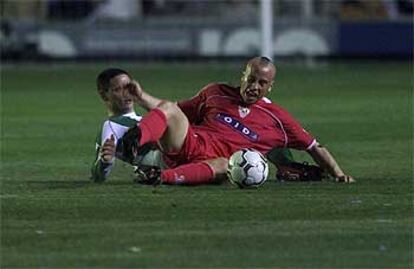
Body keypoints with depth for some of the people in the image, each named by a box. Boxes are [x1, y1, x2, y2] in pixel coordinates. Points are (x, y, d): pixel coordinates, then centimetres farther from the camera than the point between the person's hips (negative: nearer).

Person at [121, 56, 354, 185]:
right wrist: (141, 96, 15)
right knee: (168, 107, -25)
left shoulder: (277, 118, 16)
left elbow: (314, 147, 20)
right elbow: (174, 112, 28)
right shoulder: (217, 93, 22)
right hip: (188, 143, 2)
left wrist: (338, 174, 8)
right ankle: (135, 141, -56)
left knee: (224, 165, -41)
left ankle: (164, 177, -59)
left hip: (213, 162, -2)